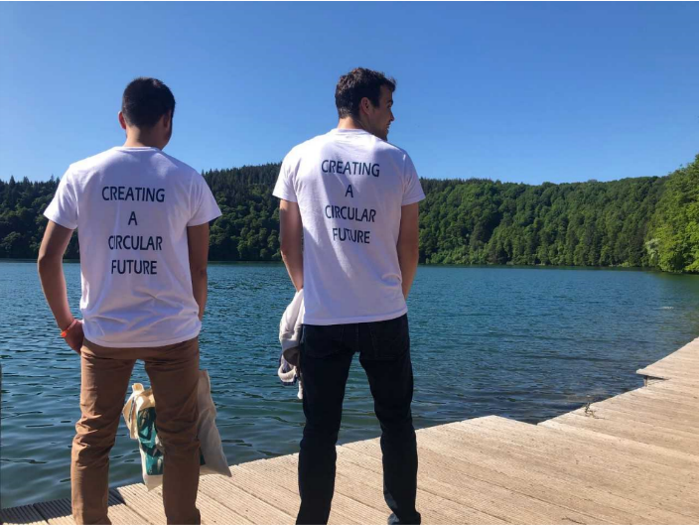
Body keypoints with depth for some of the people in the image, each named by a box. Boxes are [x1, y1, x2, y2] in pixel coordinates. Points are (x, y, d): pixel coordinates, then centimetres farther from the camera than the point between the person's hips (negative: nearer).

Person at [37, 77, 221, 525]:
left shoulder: (81, 175, -1)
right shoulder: (187, 180, -5)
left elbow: (47, 259, -1)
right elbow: (199, 270, -2)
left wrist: (66, 323, 10)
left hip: (103, 332, 2)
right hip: (173, 334, -1)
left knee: (92, 439, 17)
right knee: (180, 439, 11)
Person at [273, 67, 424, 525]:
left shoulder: (300, 157, 3)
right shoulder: (398, 160, 1)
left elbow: (289, 242, 5)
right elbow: (409, 244, 3)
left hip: (322, 318, 0)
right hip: (386, 317, 0)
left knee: (320, 429, 9)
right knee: (396, 421, 15)